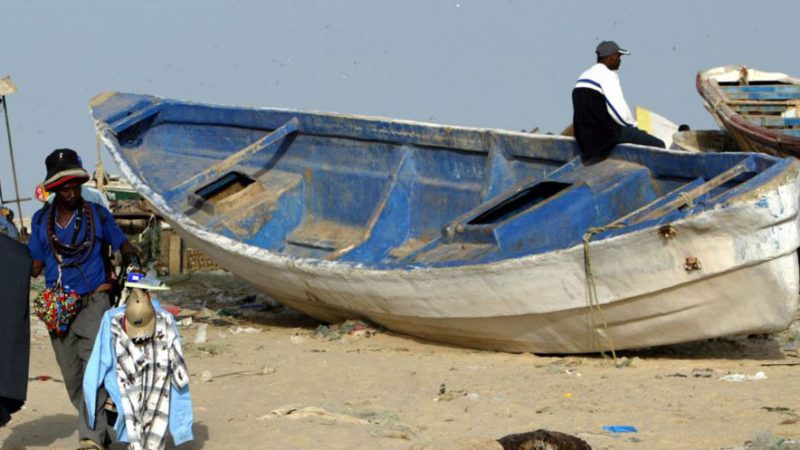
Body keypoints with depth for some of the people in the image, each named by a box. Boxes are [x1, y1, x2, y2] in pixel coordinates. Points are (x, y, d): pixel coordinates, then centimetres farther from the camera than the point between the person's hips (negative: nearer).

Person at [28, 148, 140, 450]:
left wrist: (133, 267, -4)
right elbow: (35, 267, 7)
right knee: (72, 377, 6)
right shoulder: (41, 220, 6)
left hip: (93, 303, -3)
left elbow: (125, 248, 12)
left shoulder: (97, 215, 2)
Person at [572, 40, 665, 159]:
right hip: (607, 135, -10)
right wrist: (632, 125, 2)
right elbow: (620, 111, -17)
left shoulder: (583, 76, 18)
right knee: (658, 145, -7)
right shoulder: (607, 75, -11)